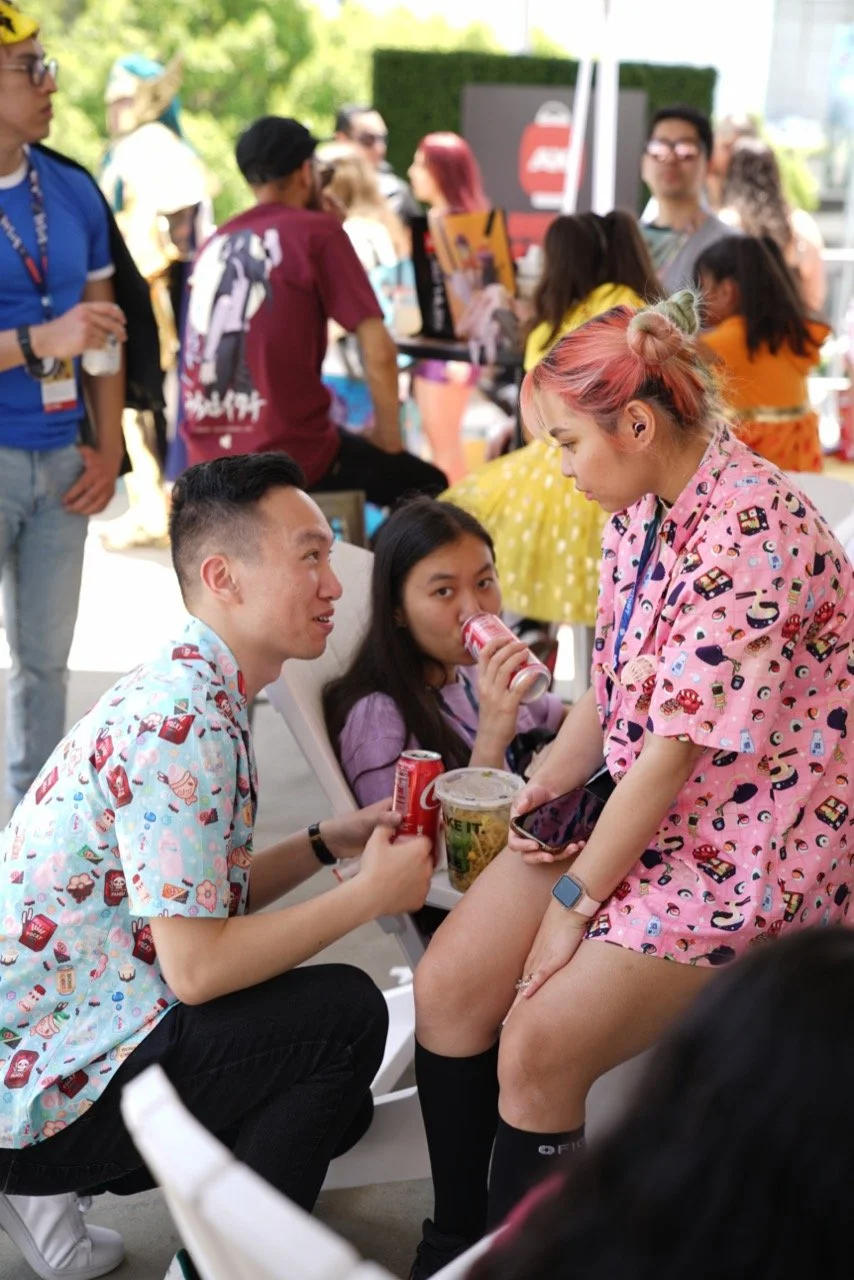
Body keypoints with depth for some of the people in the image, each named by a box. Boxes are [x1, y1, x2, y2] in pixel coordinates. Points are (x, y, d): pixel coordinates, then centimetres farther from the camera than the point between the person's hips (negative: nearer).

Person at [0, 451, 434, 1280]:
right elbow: (196, 966, -26)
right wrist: (370, 894, -16)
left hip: (67, 1023, 10)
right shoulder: (183, 722, -24)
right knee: (346, 1011, -16)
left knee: (334, 1105, 18)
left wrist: (331, 841, 0)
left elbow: (205, 898, 13)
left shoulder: (186, 690, 7)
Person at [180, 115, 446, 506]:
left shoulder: (216, 242, 13)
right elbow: (377, 349, -10)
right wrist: (388, 441, 1)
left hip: (209, 457, 7)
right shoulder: (317, 232, -5)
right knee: (426, 486, 16)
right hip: (288, 454, -7)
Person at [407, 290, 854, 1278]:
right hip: (629, 807, 8)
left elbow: (675, 751, -24)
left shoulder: (751, 533, -24)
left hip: (747, 844, -8)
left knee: (537, 1048, -16)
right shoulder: (638, 509, 3)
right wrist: (536, 798, -1)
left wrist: (574, 901, -17)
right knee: (448, 985, -2)